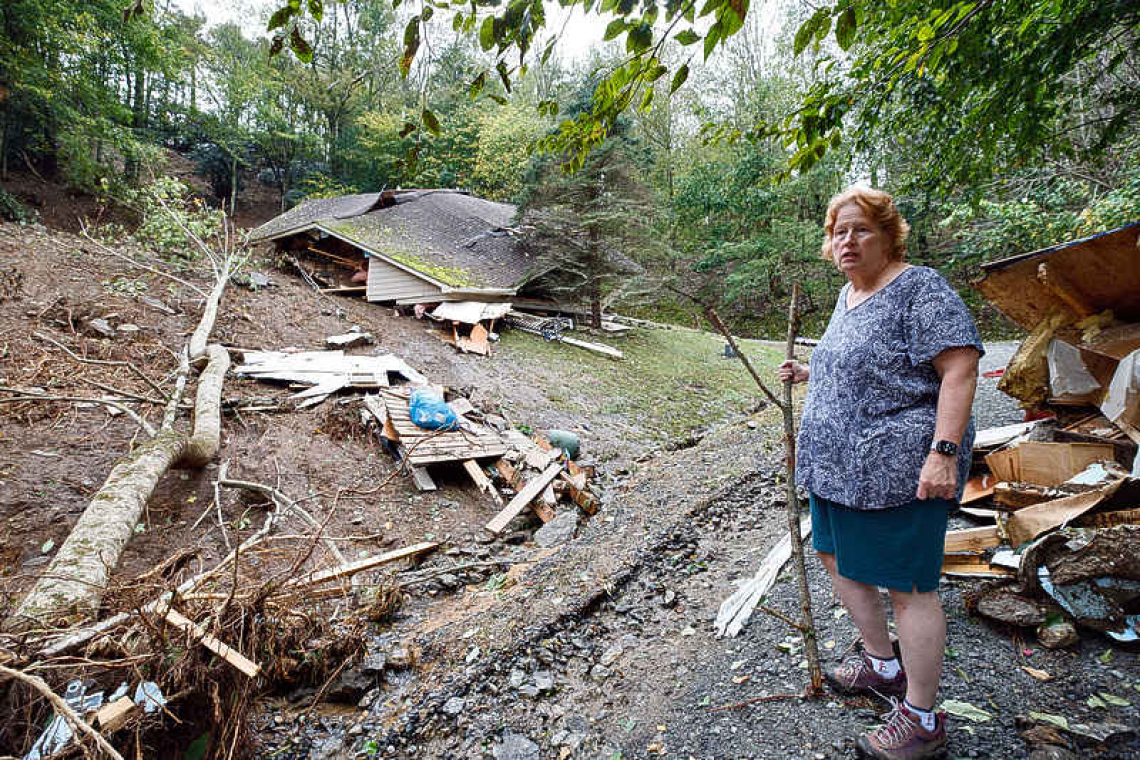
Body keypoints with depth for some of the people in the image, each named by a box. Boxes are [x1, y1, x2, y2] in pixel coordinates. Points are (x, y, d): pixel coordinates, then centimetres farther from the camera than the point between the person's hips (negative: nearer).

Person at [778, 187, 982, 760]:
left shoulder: (920, 290, -13)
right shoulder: (848, 293, 14)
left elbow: (959, 370, -19)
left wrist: (944, 450, -26)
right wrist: (811, 373, 14)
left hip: (897, 470, -10)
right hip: (839, 466, 10)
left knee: (909, 586, 1)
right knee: (838, 558, 19)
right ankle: (884, 666, 39)